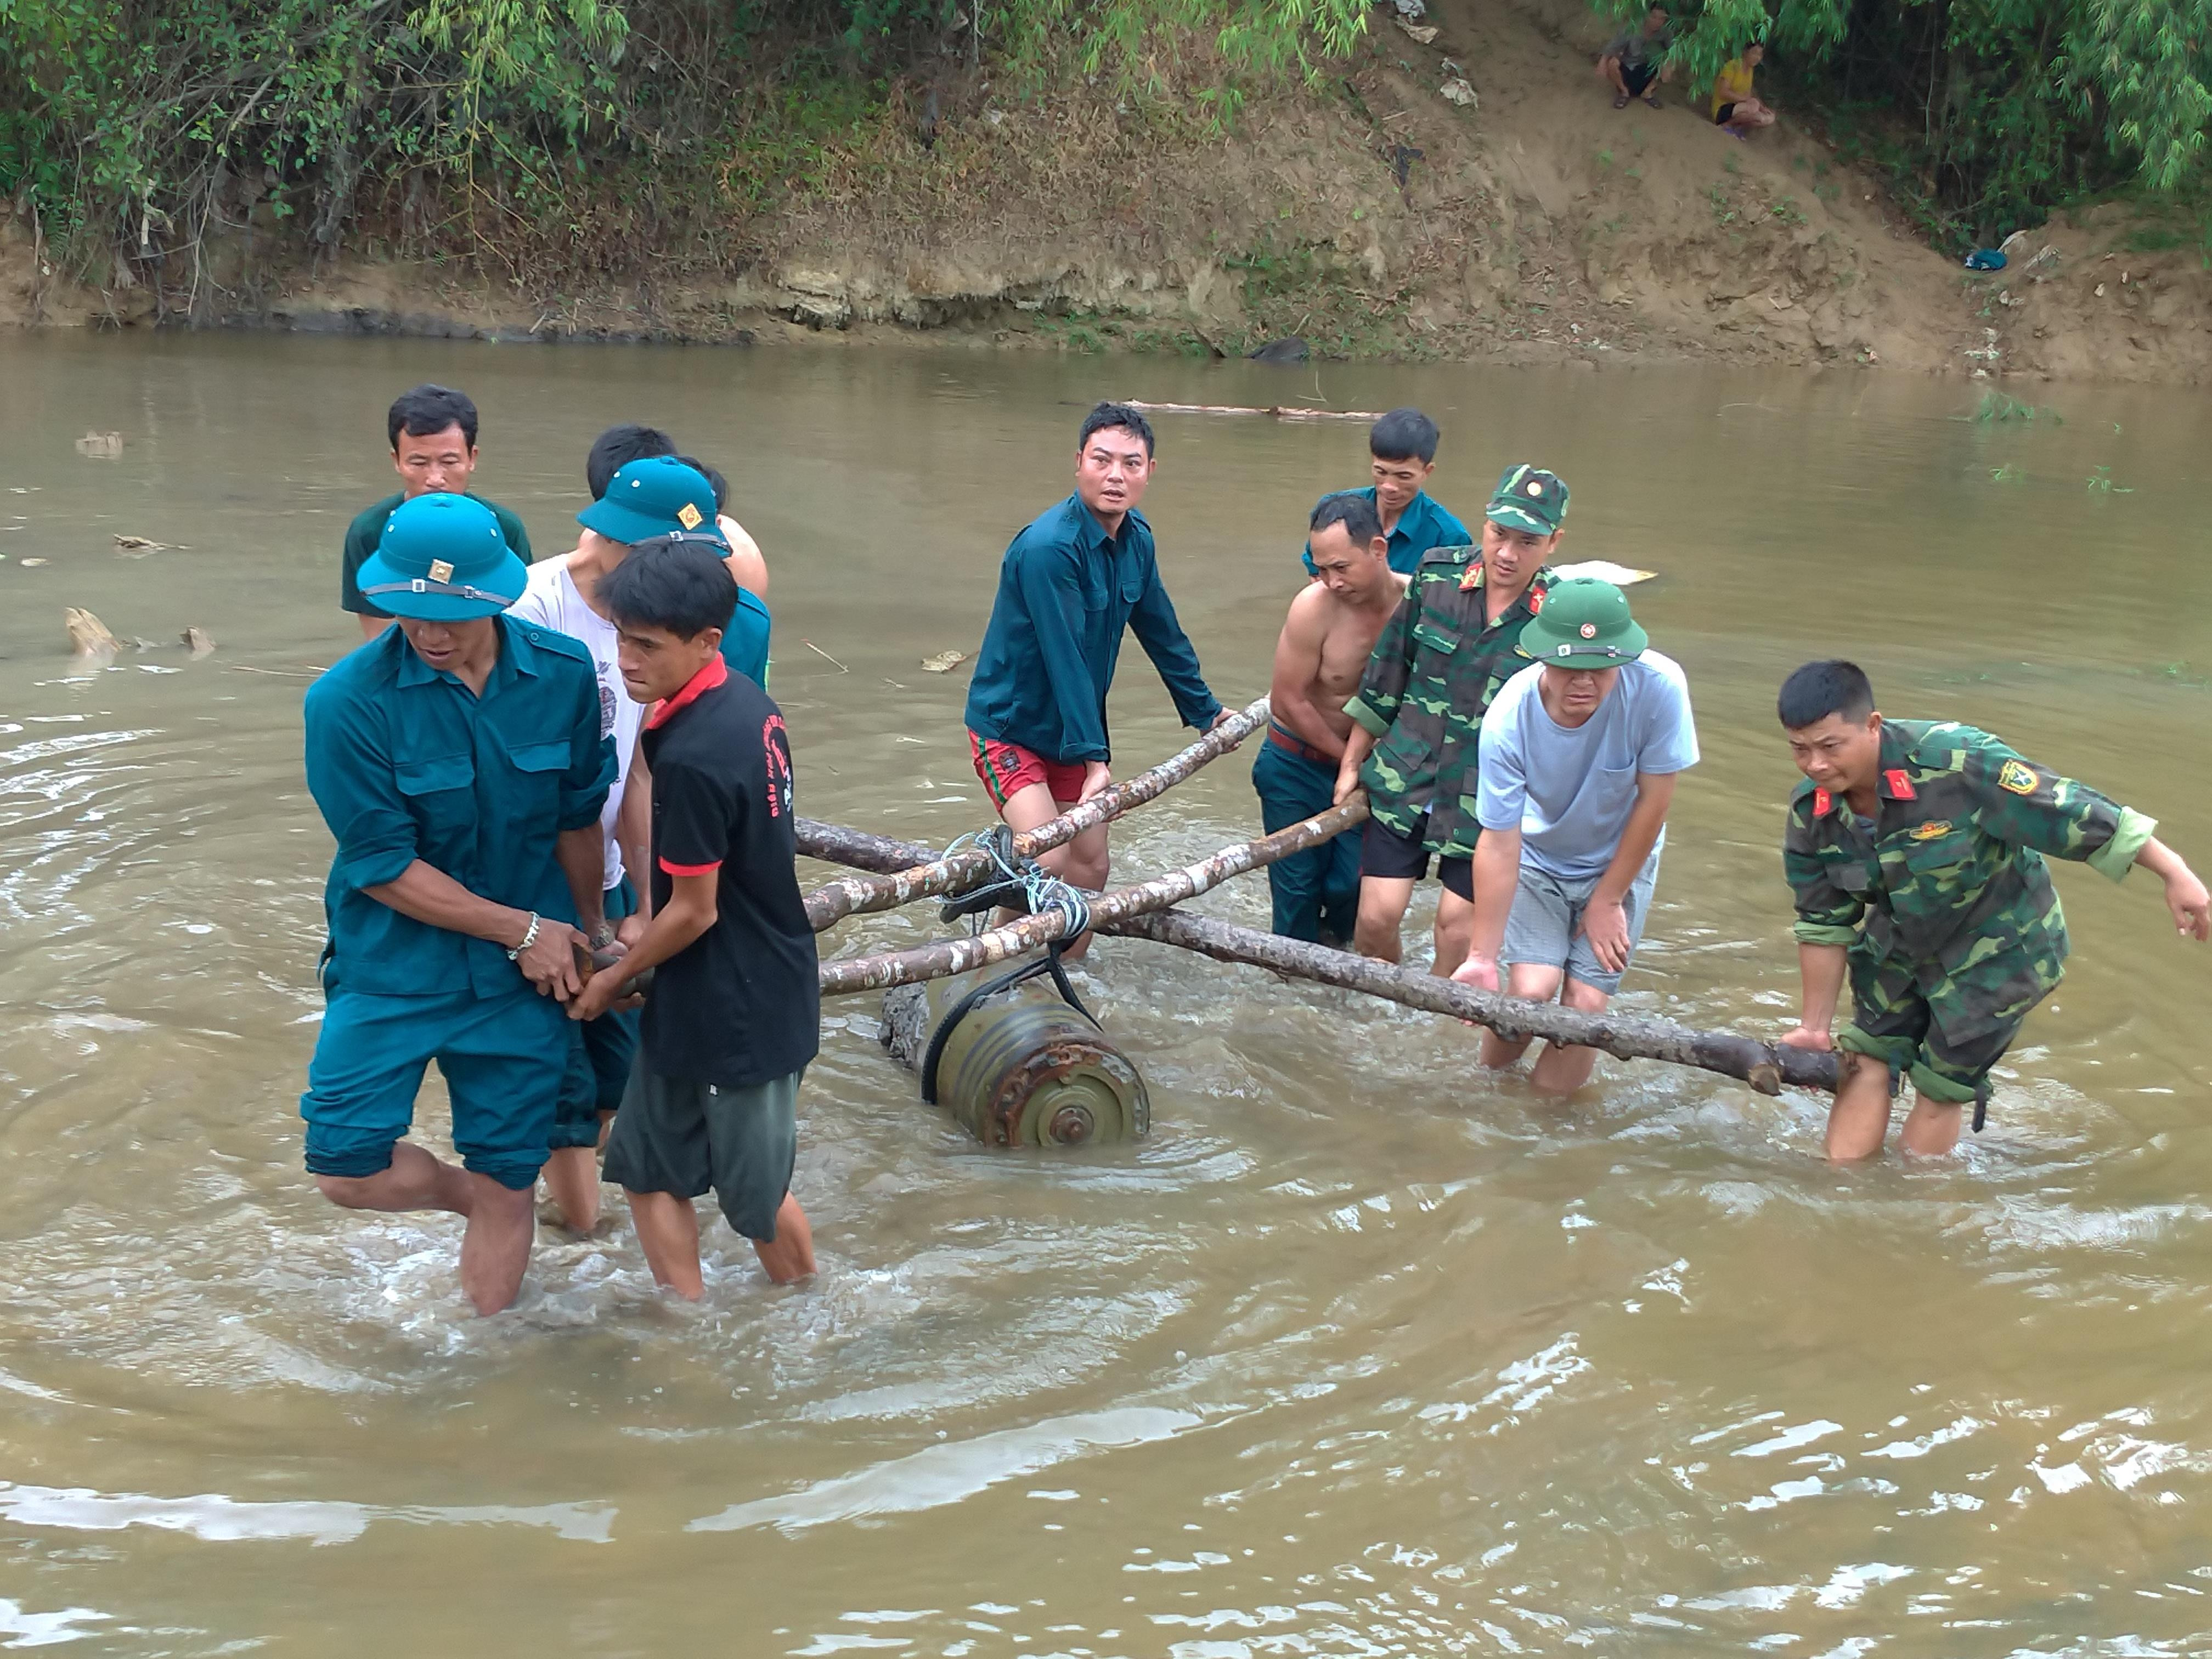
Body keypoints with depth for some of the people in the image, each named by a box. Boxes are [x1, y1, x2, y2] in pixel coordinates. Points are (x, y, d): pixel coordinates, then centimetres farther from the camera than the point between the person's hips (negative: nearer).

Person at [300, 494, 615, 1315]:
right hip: (393, 967, -1)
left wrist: (582, 939, 14)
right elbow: (383, 866, -14)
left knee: (506, 1192, 8)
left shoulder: (562, 674, -9)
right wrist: (526, 931, -11)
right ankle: (468, 1197, 26)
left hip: (522, 973, 2)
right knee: (346, 1170, -6)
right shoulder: (347, 701, -18)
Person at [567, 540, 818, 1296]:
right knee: (647, 1160, 20)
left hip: (738, 1004, -9)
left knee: (755, 1189, 10)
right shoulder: (747, 702, -1)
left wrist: (615, 977, -2)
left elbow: (694, 911, -20)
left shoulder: (692, 757, -28)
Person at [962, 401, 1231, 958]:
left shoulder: (1136, 539, -1)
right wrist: (1094, 758, -30)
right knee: (1048, 863, -19)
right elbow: (1065, 660, -29)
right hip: (1009, 725, -8)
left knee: (1091, 864, 9)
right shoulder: (1048, 547, -27)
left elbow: (1162, 633, 12)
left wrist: (1205, 712, 20)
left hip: (1068, 728, 8)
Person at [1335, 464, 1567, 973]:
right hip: (1404, 781, 2)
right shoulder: (1437, 576, -4)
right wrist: (1352, 763, 11)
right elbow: (1385, 677, 6)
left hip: (1487, 802, -2)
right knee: (1377, 916, 0)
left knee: (1457, 926, 4)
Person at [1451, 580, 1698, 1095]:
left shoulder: (1658, 686, -32)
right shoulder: (1509, 718, -31)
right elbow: (1499, 843, -24)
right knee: (1532, 989, -15)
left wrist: (1608, 901, -9)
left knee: (1586, 1002, -9)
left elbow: (1654, 799, -18)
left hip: (1621, 861, 1)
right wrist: (1482, 957, -24)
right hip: (1538, 857, 0)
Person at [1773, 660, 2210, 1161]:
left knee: (1940, 1089, 3)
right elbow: (1825, 926, -4)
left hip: (1996, 953, -4)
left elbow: (2069, 812, -28)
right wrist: (1816, 1026, 0)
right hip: (1897, 947, 5)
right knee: (1863, 1067, 1)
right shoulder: (1810, 814, -16)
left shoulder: (1956, 763, -35)